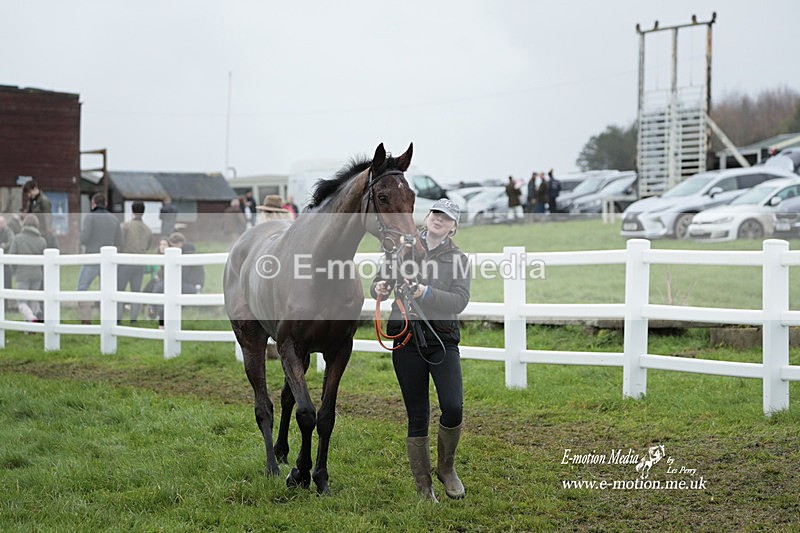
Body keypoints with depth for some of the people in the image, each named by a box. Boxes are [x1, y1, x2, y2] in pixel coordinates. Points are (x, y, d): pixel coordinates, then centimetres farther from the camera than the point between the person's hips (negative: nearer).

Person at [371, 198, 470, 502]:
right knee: (417, 416, 2)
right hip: (406, 339, 1)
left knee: (453, 407, -16)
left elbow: (459, 301, -8)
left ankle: (446, 468, 12)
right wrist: (380, 289, -12)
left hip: (442, 338, -1)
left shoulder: (459, 259, 6)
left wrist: (426, 293, -23)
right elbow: (379, 282, 12)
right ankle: (424, 490, 12)